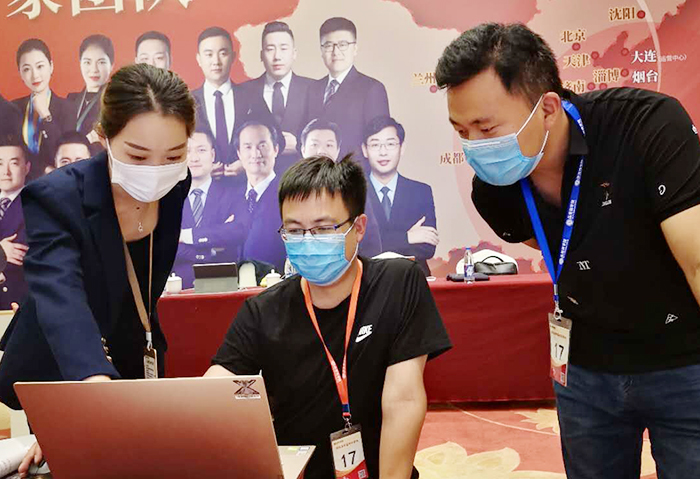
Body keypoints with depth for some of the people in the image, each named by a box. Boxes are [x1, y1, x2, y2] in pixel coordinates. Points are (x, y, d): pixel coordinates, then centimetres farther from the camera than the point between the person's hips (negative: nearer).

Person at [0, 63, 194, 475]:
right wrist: (98, 383, -60)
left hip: (138, 366, 5)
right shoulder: (55, 198, -29)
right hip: (59, 377, -5)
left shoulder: (174, 187, -12)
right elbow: (61, 302, -45)